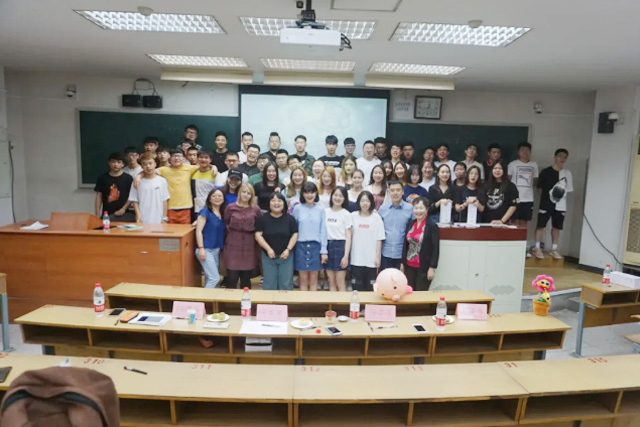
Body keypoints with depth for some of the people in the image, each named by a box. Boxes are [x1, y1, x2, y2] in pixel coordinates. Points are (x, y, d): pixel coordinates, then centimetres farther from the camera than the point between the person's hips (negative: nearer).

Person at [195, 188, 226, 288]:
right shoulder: (205, 211, -7)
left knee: (210, 278, 11)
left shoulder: (222, 213, 11)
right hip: (206, 249, -7)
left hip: (217, 250, 7)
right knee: (215, 278, -11)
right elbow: (199, 231, -11)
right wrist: (201, 248, -17)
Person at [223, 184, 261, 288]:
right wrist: (234, 232, 6)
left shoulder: (256, 210, 2)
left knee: (246, 278, 10)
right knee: (232, 278, -1)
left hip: (249, 247, 1)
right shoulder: (230, 207, -1)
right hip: (233, 246, -1)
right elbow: (225, 224, 8)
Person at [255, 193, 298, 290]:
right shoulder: (263, 218, -2)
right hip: (268, 256, 0)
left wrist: (288, 249, -12)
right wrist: (268, 249, -16)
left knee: (286, 284, 7)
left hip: (286, 255, 0)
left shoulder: (290, 218, -1)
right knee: (269, 284, 8)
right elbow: (258, 235, -5)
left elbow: (295, 234, 0)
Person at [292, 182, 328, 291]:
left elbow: (323, 231, 2)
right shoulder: (297, 208, 0)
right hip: (301, 246, 0)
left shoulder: (320, 210, 2)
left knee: (313, 279, 8)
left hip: (316, 246, 1)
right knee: (303, 279, 6)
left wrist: (324, 251, -1)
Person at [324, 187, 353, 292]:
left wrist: (346, 256, -11)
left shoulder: (346, 214, -2)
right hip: (327, 246, 4)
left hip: (340, 246, -3)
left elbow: (348, 237, -4)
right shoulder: (325, 212, 6)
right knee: (331, 282, 10)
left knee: (340, 282, -1)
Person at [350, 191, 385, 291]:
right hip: (356, 259, 1)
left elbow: (379, 239, -2)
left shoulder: (376, 217, -2)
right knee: (357, 287, 8)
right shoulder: (353, 216, 1)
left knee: (370, 288, 5)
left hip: (371, 259, -1)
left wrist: (377, 257, -4)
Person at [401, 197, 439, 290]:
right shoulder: (410, 224, 6)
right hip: (409, 266, 5)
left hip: (424, 268, -5)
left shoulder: (432, 227, -9)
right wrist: (402, 263, 11)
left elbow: (435, 249, -9)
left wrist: (432, 268, -13)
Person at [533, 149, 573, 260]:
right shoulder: (545, 172, -4)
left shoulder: (568, 173, 6)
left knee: (557, 227, 11)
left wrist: (562, 193, -4)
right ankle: (537, 248, 9)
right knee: (540, 225, 1)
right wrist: (545, 198, -1)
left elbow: (568, 190, 12)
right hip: (546, 204, -3)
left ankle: (554, 249, 21)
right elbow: (540, 188, 3)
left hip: (560, 205, 3)